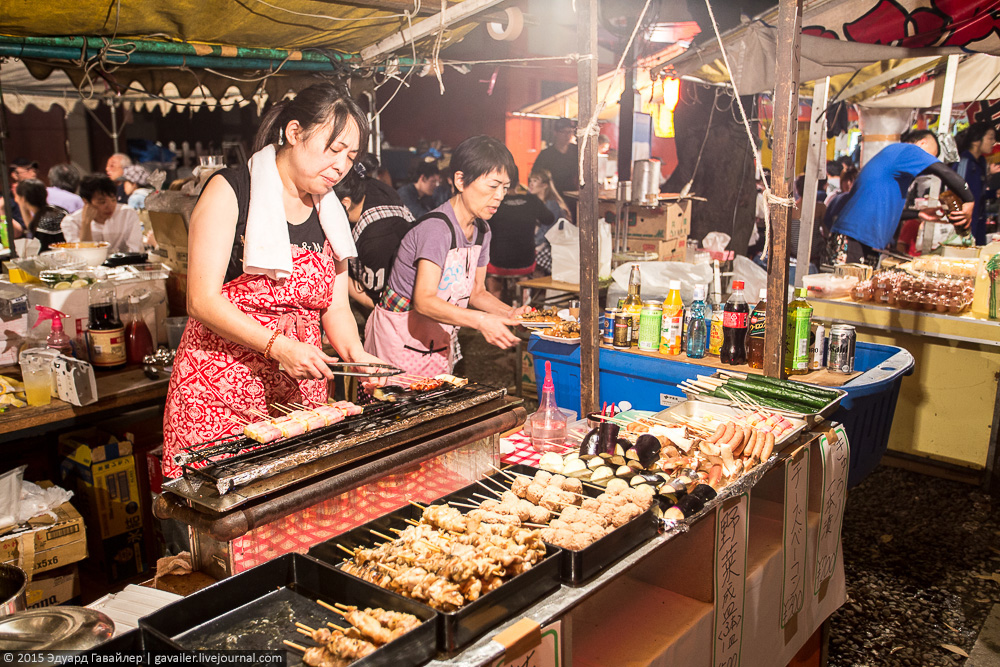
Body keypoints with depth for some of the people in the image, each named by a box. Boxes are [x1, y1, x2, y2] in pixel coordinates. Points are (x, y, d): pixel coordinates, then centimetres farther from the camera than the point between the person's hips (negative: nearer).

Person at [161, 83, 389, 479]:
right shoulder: (230, 191, -5)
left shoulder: (329, 212, 13)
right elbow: (202, 301, -12)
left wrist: (357, 356, -7)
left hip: (300, 391, 5)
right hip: (221, 390, -5)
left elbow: (336, 308, 12)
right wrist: (276, 346, -21)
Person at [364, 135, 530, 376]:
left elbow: (476, 292, 9)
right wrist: (480, 320, -42)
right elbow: (424, 301, -32)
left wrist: (511, 313, -8)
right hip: (401, 336, -8)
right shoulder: (437, 228, -24)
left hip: (439, 338, 8)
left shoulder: (481, 230, 4)